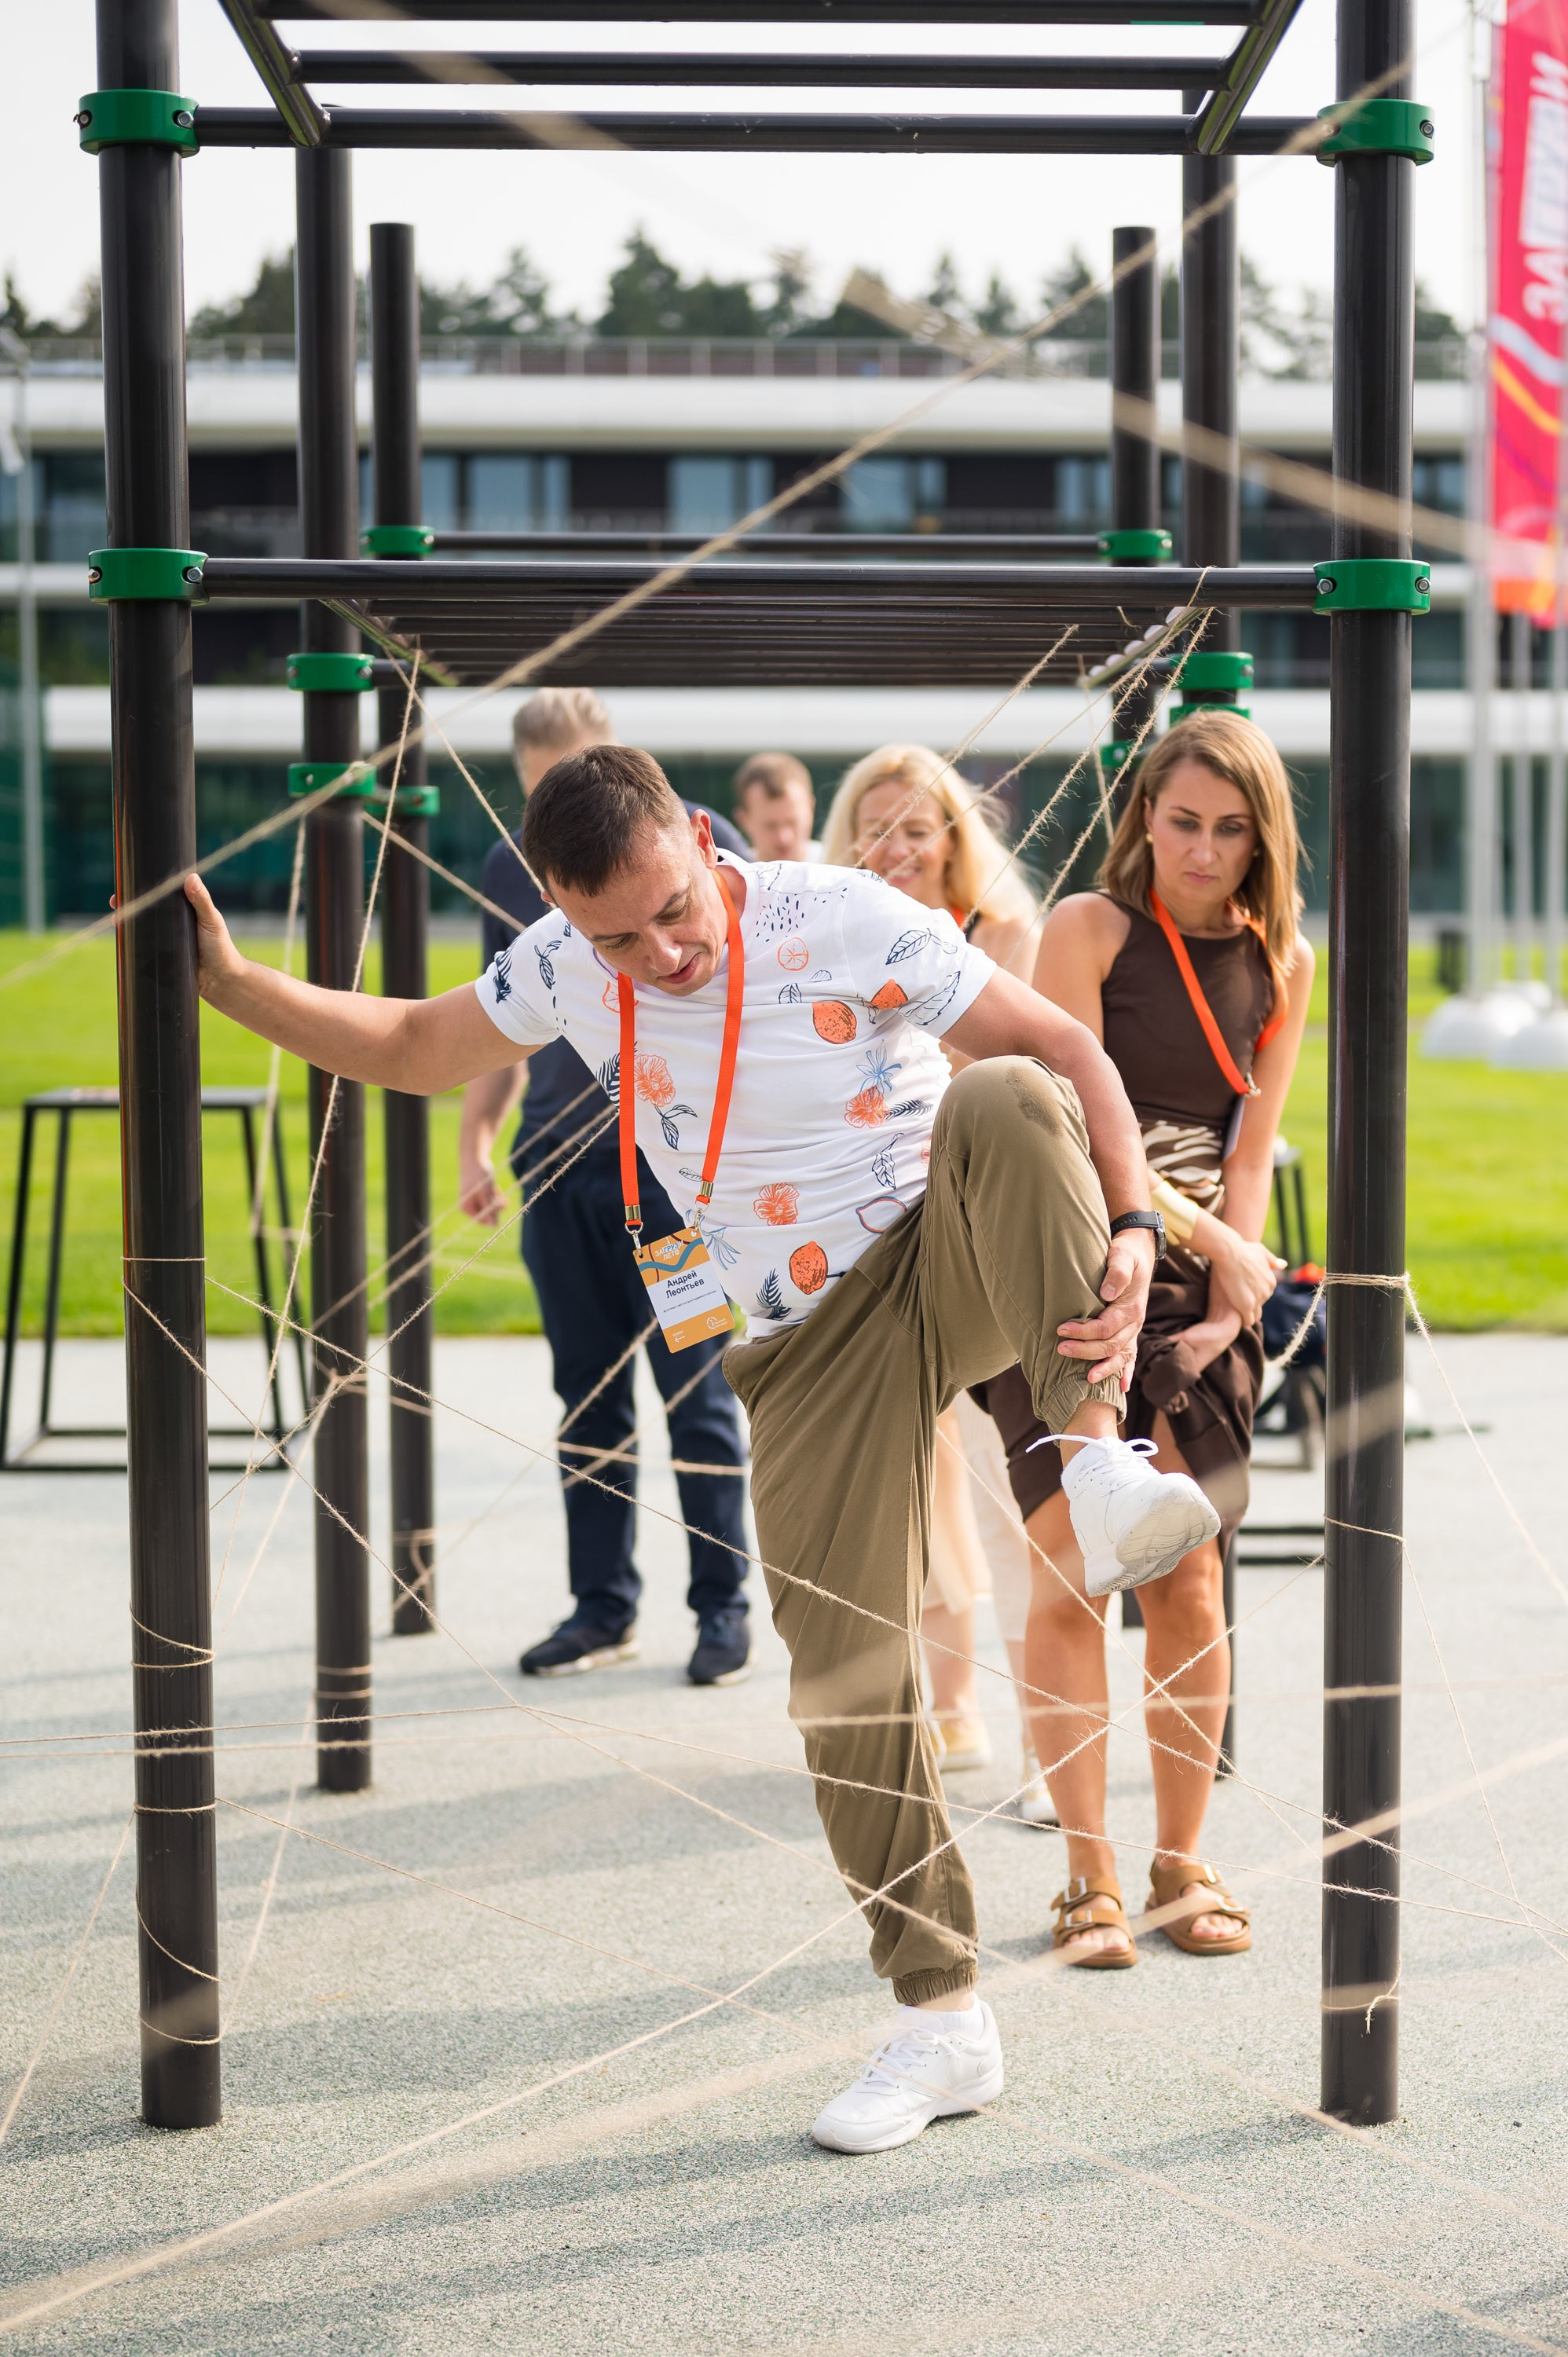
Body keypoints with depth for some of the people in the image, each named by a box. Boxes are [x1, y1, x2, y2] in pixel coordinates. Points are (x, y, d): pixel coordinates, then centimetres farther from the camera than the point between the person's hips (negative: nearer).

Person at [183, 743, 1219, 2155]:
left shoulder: (844, 922, -16)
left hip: (956, 1273, -3)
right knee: (847, 1674, -4)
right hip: (810, 1347, 4)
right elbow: (409, 1050, 15)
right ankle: (943, 2023, 8)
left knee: (1003, 1100, -36)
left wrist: (1131, 1222, -28)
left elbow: (1063, 1047, -14)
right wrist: (229, 983, 5)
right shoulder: (565, 970, -2)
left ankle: (1099, 1457, -35)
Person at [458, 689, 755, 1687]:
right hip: (558, 1161, 4)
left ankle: (724, 1606, 9)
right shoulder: (514, 867, 11)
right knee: (588, 1397, 9)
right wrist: (476, 1136, 13)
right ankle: (603, 1605, 17)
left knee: (696, 1392, -1)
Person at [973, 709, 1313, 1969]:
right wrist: (1213, 1238, -11)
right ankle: (1090, 1877, 0)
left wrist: (1229, 1301, -3)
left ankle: (1184, 1863, 14)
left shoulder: (1282, 959, 9)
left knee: (1187, 1583, 1)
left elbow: (1250, 1148, 7)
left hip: (1194, 1289, 3)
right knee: (1072, 1572, -7)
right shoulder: (1090, 927, -4)